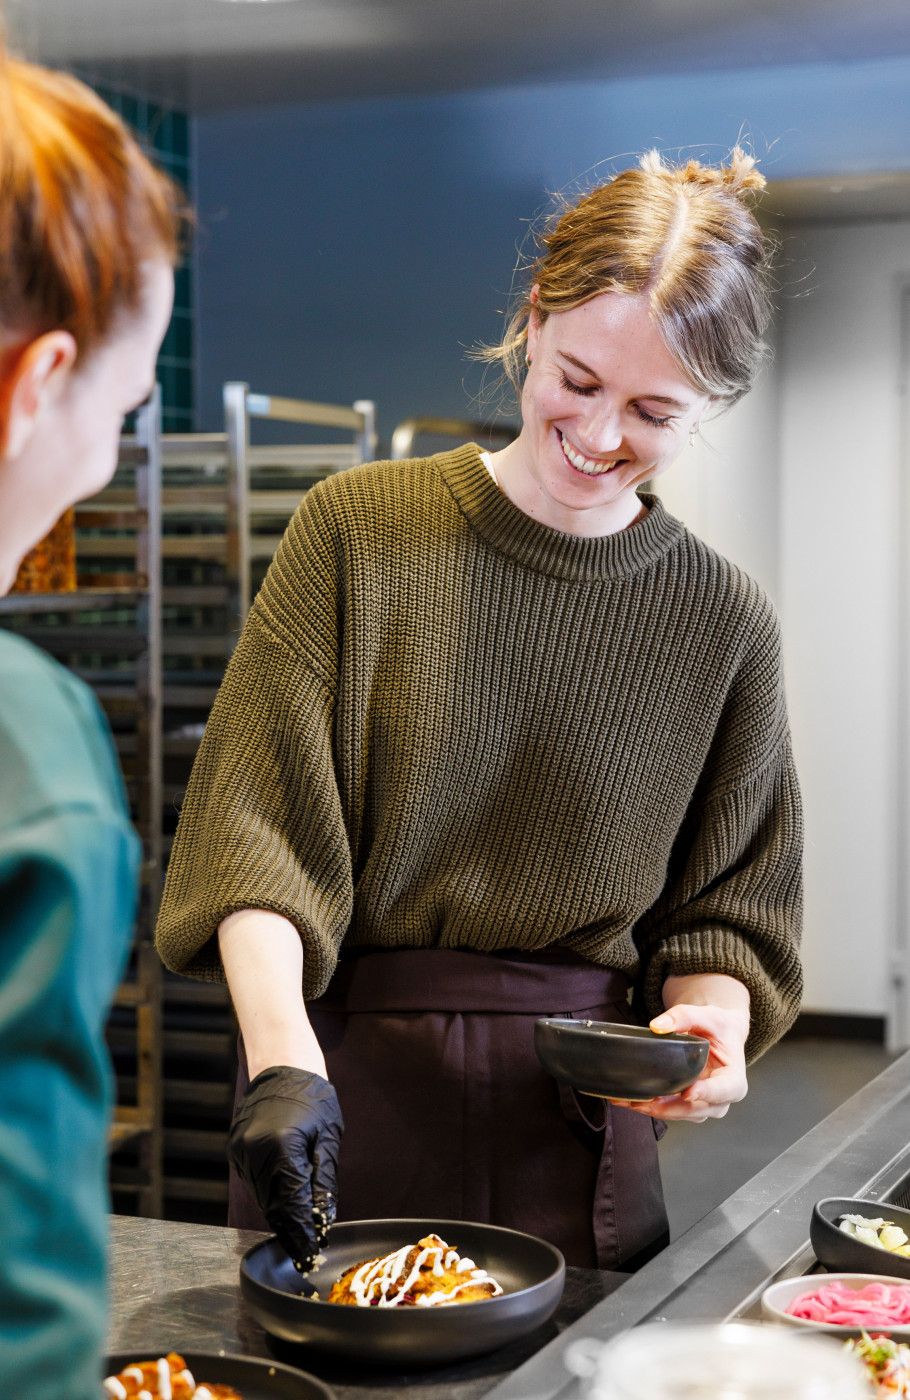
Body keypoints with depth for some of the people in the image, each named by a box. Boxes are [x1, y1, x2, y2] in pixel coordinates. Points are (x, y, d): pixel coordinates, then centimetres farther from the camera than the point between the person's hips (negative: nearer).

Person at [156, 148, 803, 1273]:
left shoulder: (724, 622, 0)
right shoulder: (359, 529, -4)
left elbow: (728, 912, 8)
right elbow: (254, 834, -9)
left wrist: (711, 1017, -13)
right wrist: (282, 1053, -22)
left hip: (578, 1126, 1)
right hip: (346, 1093, -1)